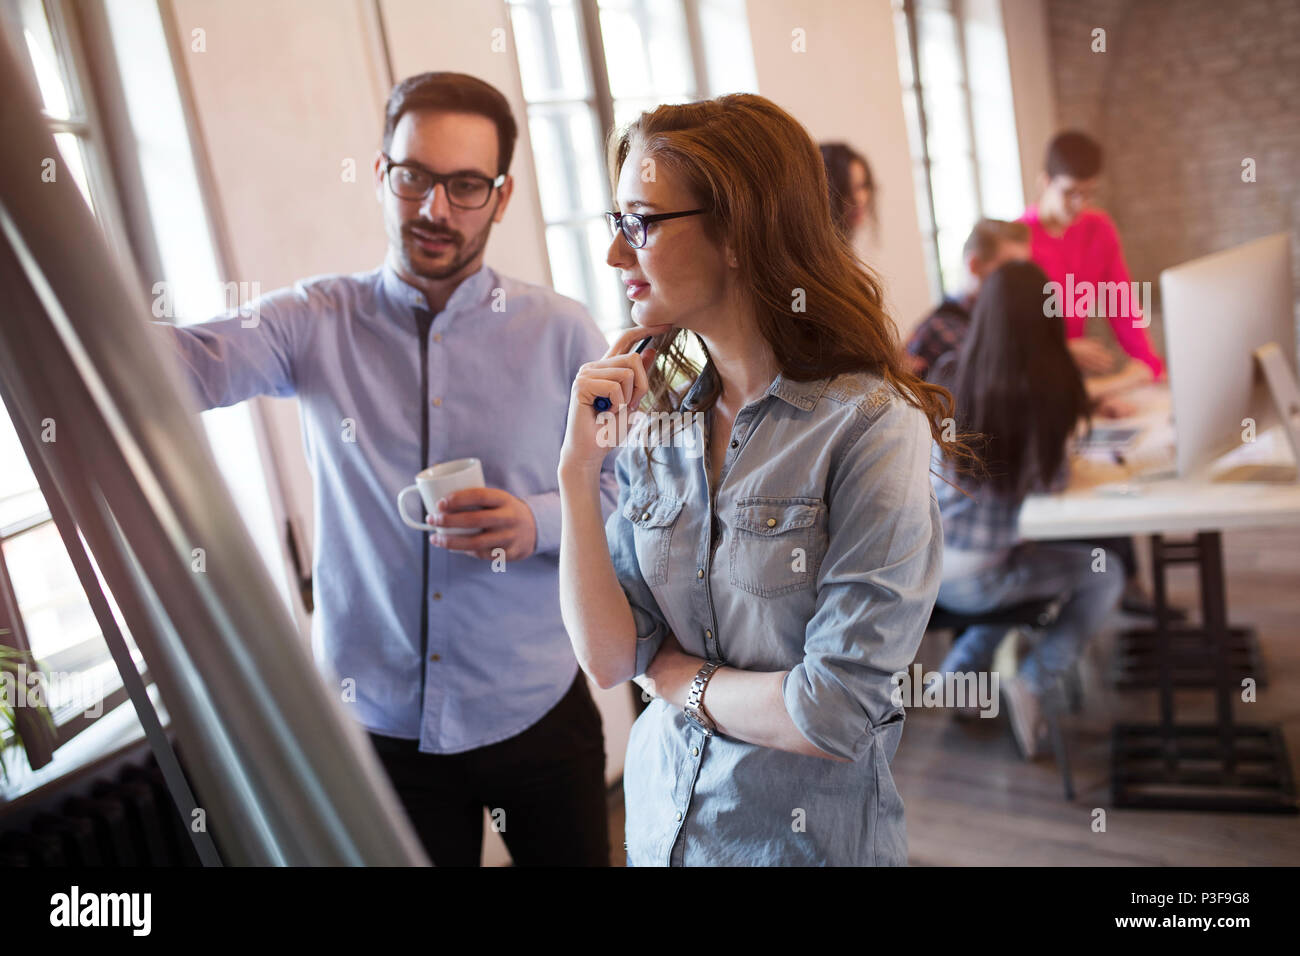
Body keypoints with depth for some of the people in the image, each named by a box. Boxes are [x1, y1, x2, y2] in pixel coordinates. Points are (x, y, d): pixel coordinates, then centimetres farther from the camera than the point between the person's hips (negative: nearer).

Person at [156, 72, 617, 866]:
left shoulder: (562, 333, -5)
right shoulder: (317, 322, -4)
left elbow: (634, 493, -4)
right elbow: (182, 363, -20)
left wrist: (538, 523, -21)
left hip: (536, 711, 0)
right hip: (377, 718, 0)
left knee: (575, 853, 17)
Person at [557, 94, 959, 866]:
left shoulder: (870, 425, -22)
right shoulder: (658, 417, -3)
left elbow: (834, 715, -24)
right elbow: (608, 657, -9)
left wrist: (677, 677, -9)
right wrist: (580, 467, -16)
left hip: (810, 835, -5)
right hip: (662, 821, 6)